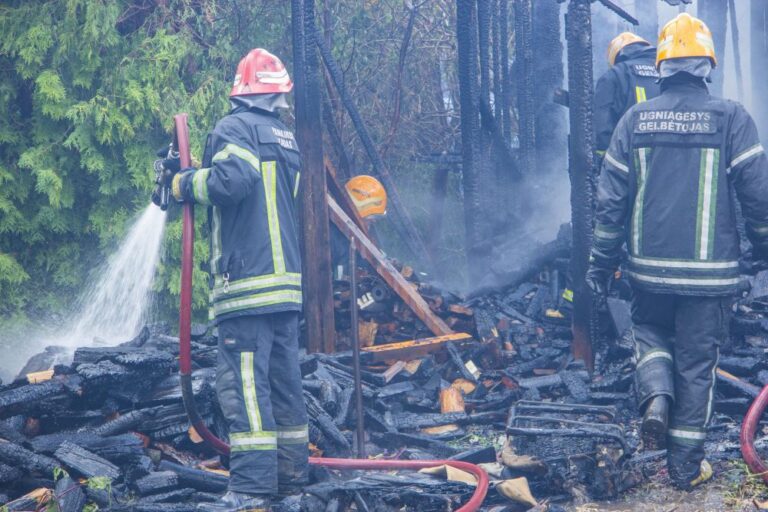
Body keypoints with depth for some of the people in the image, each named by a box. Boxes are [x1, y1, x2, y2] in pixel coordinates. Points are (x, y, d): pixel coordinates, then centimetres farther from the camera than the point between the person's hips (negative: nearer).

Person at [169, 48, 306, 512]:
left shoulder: (236, 128, -6)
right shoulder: (289, 140, 20)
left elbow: (232, 179, -22)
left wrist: (187, 184, -8)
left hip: (247, 281, -8)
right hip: (289, 281, 8)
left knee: (244, 383, -10)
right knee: (284, 378, 14)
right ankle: (293, 472, 19)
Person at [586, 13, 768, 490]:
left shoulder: (636, 120, 0)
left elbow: (611, 200, 3)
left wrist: (602, 263, 11)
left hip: (651, 268, 2)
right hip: (710, 271, -2)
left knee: (651, 332, 26)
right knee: (697, 363, 8)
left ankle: (656, 394, -2)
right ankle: (687, 465, 13)